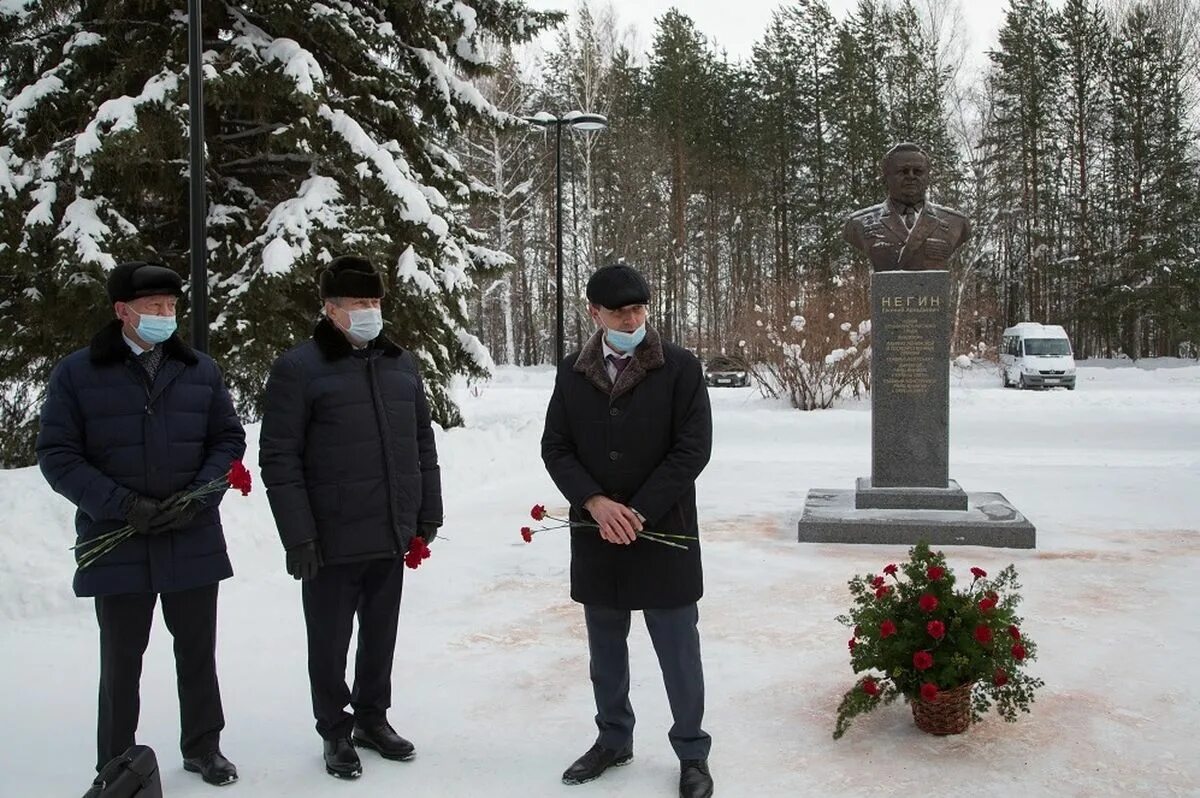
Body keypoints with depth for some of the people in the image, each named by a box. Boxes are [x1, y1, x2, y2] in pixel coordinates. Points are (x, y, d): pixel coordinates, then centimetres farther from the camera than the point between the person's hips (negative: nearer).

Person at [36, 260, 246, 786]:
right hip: (116, 545, -2)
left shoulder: (200, 370, 5)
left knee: (198, 651, 14)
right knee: (121, 660, 10)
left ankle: (203, 747, 32)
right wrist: (122, 506, -16)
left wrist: (197, 497, -9)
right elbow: (57, 455, -5)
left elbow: (228, 438, 8)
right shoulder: (77, 373, -2)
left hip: (194, 541, 2)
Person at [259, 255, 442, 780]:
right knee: (330, 641, 9)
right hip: (332, 541, -5)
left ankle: (372, 717, 36)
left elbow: (423, 445, 14)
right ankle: (336, 732, 27)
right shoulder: (299, 368, -8)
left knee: (380, 636, 17)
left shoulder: (402, 365, 9)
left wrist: (428, 514, 11)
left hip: (393, 536, 5)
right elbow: (279, 458, -10)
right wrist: (297, 535, -14)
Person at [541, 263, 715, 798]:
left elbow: (693, 449, -10)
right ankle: (613, 739, 34)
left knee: (678, 650, 5)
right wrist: (595, 503, -12)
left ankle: (691, 752, 22)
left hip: (664, 534, -3)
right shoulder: (573, 373, 5)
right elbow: (555, 448, 4)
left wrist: (638, 513, -14)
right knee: (605, 648, 16)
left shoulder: (680, 367, -6)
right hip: (595, 535, 4)